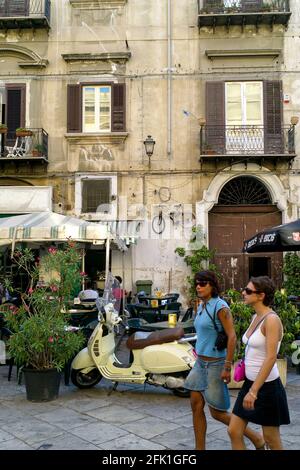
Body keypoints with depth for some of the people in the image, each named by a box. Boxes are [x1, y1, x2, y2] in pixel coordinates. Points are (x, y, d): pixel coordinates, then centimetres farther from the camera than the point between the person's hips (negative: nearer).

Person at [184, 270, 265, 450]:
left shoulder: (220, 306, -17)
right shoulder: (202, 306, 9)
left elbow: (232, 337, -21)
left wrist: (227, 367, -22)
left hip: (215, 363, -8)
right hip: (201, 363, 8)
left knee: (217, 412, 1)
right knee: (196, 405, 8)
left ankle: (256, 437, 19)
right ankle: (200, 448, 20)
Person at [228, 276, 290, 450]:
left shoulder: (272, 319, -18)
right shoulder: (256, 317, 8)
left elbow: (271, 358, -24)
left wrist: (253, 391, -26)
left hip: (267, 386, -8)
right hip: (250, 383, 8)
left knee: (272, 440, 8)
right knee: (234, 432, 9)